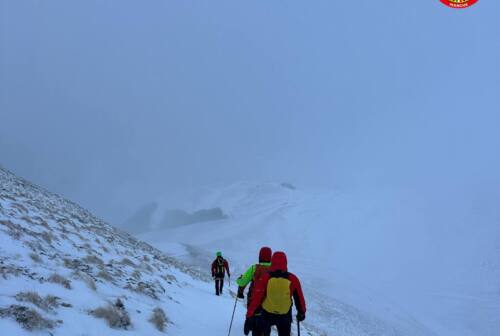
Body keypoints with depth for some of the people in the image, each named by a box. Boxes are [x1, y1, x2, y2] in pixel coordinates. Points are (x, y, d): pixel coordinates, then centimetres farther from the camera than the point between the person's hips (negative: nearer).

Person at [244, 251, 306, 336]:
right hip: (285, 316, 1)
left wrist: (249, 317, -11)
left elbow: (256, 299, -17)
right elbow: (299, 298, -3)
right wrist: (302, 312, 15)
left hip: (266, 314, -1)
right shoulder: (293, 279, -13)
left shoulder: (264, 278, -17)